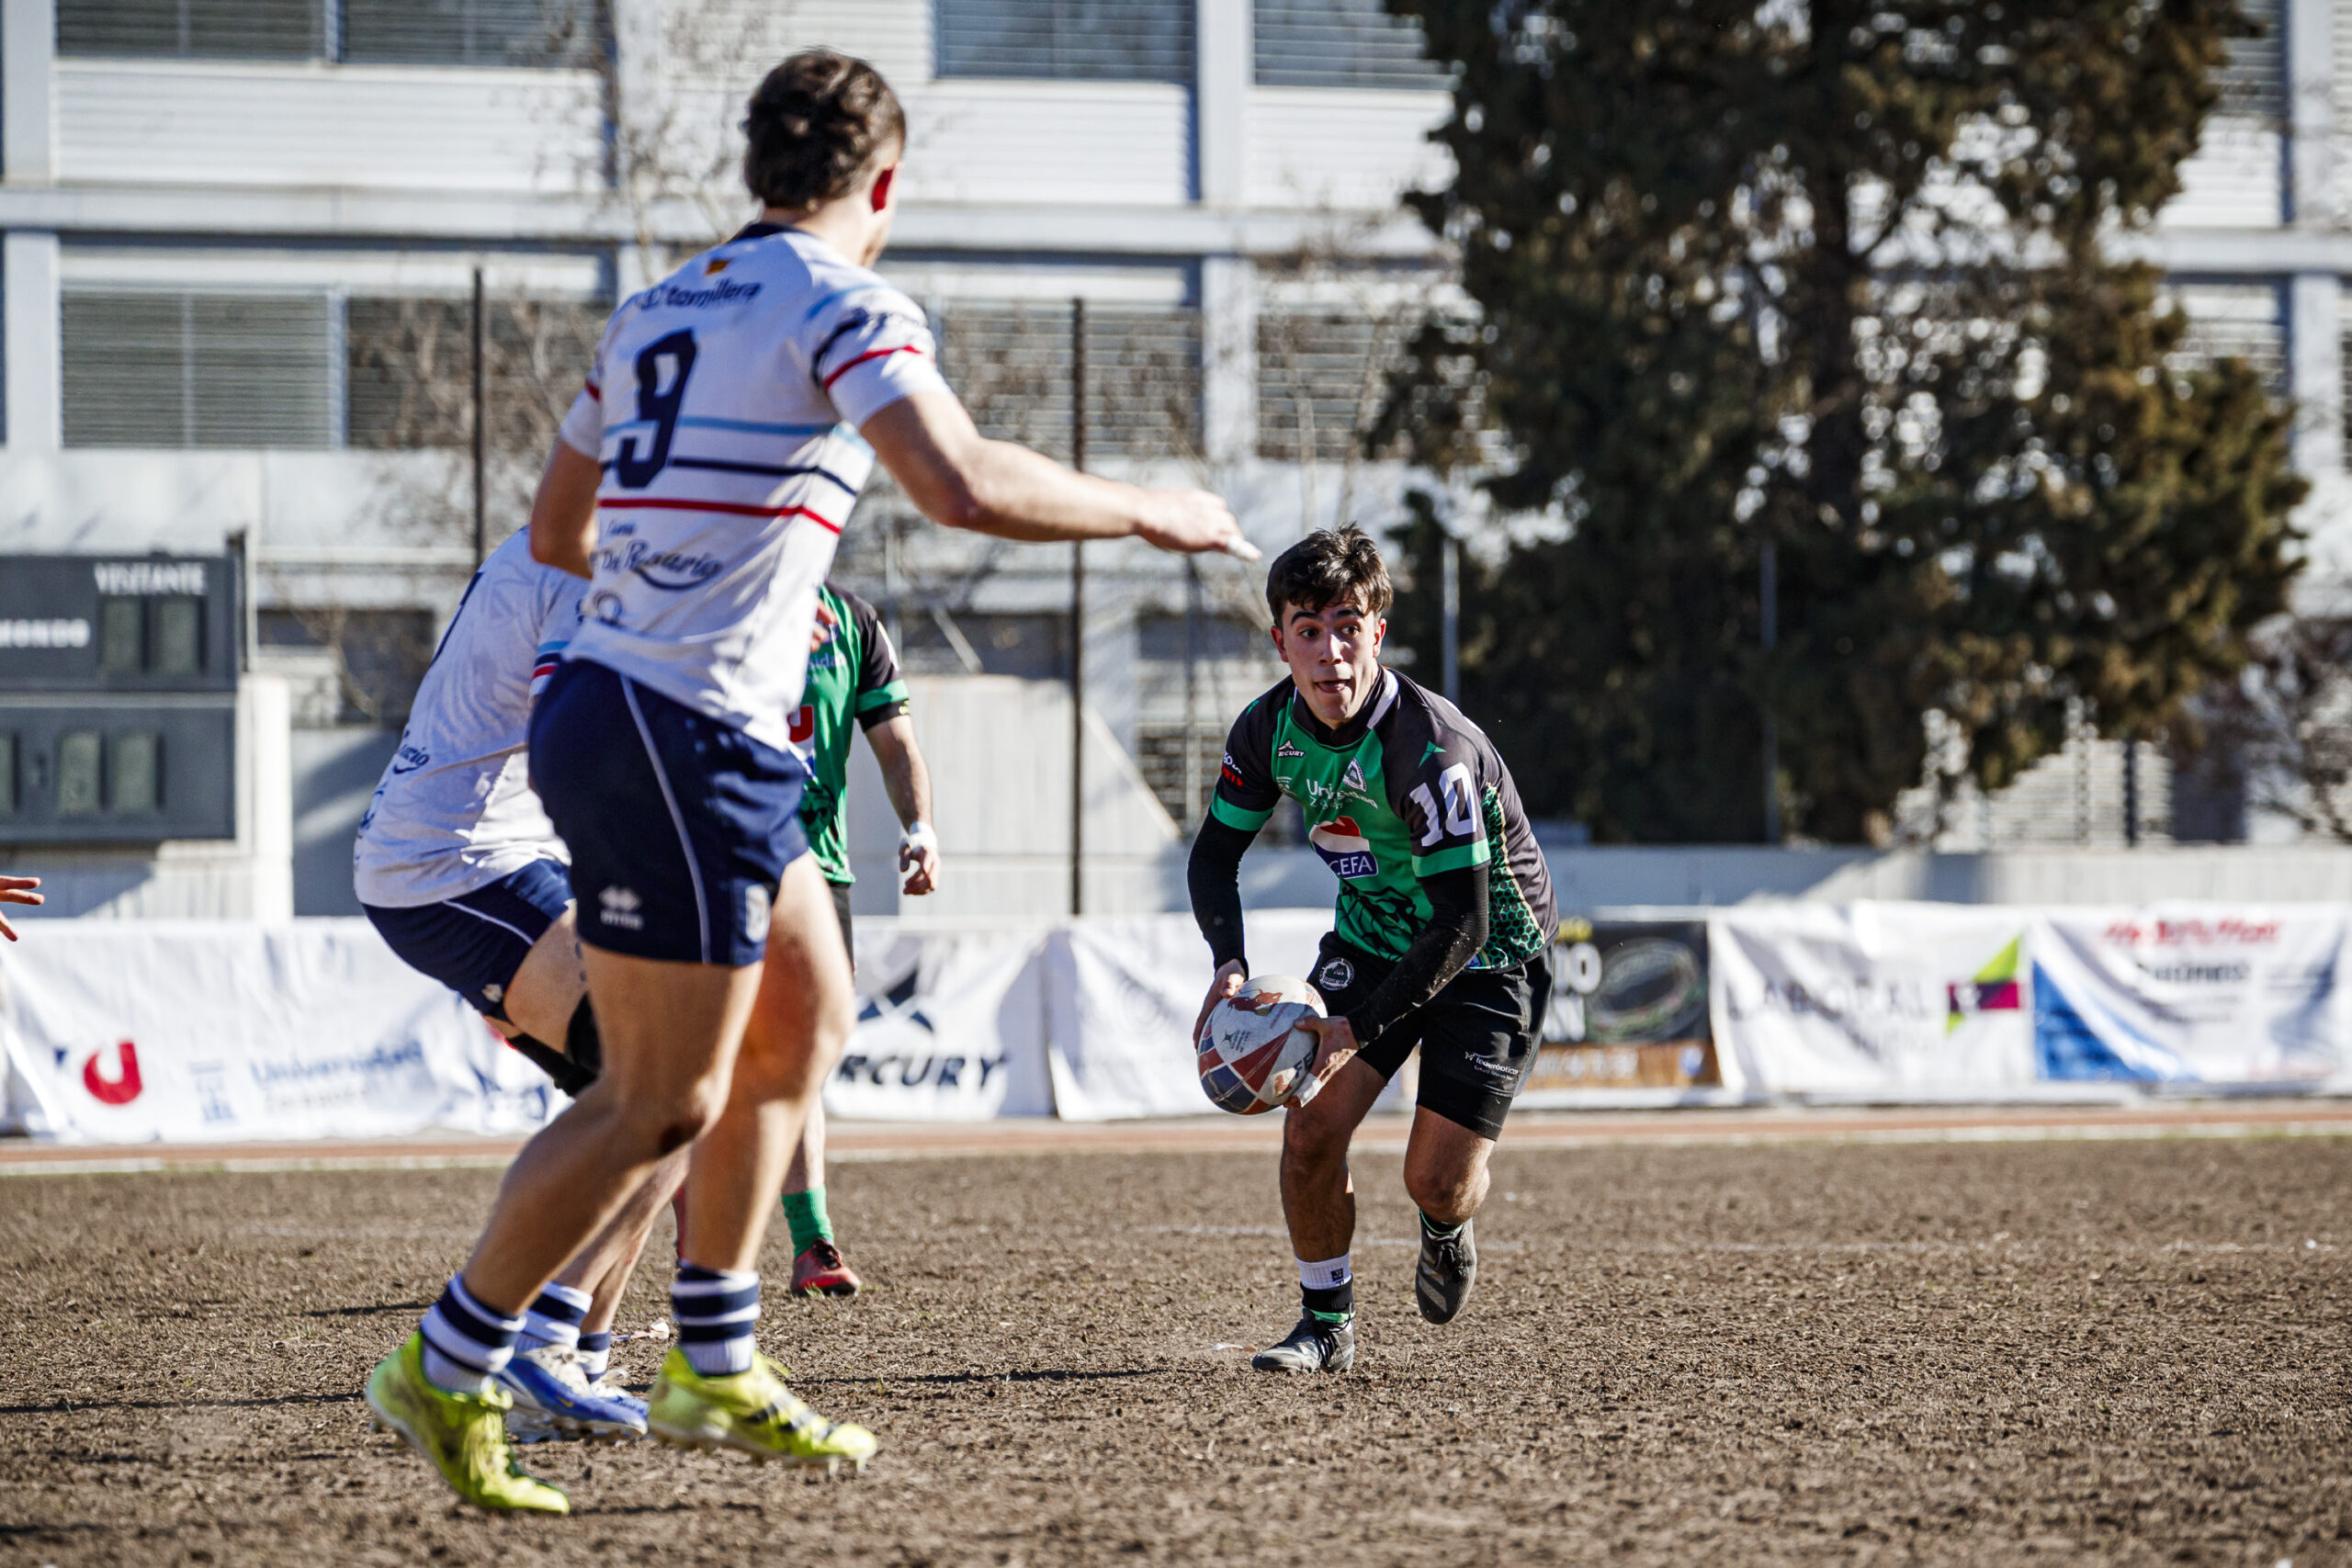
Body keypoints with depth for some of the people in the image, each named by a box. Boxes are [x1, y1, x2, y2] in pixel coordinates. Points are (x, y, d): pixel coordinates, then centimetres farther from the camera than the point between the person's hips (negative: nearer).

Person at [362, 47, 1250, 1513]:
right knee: (661, 1104, -2)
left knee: (803, 1017, 20)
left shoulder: (659, 308, 16)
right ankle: (447, 1372, 4)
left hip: (609, 701, 9)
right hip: (683, 742, -9)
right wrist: (1147, 512, -9)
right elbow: (967, 487, -24)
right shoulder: (845, 305, -9)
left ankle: (715, 1369, 23)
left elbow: (556, 531, 23)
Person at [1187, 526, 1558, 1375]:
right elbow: (1215, 852, 1)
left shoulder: (1431, 748, -33)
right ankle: (1327, 1322, 8)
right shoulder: (1268, 730, -13)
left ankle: (1446, 1233, 28)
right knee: (1312, 1127, -12)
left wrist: (1361, 1027, -34)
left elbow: (1464, 922, -31)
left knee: (1438, 1181, -11)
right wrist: (1230, 964, -18)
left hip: (1491, 952, -5)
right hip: (1372, 935, 5)